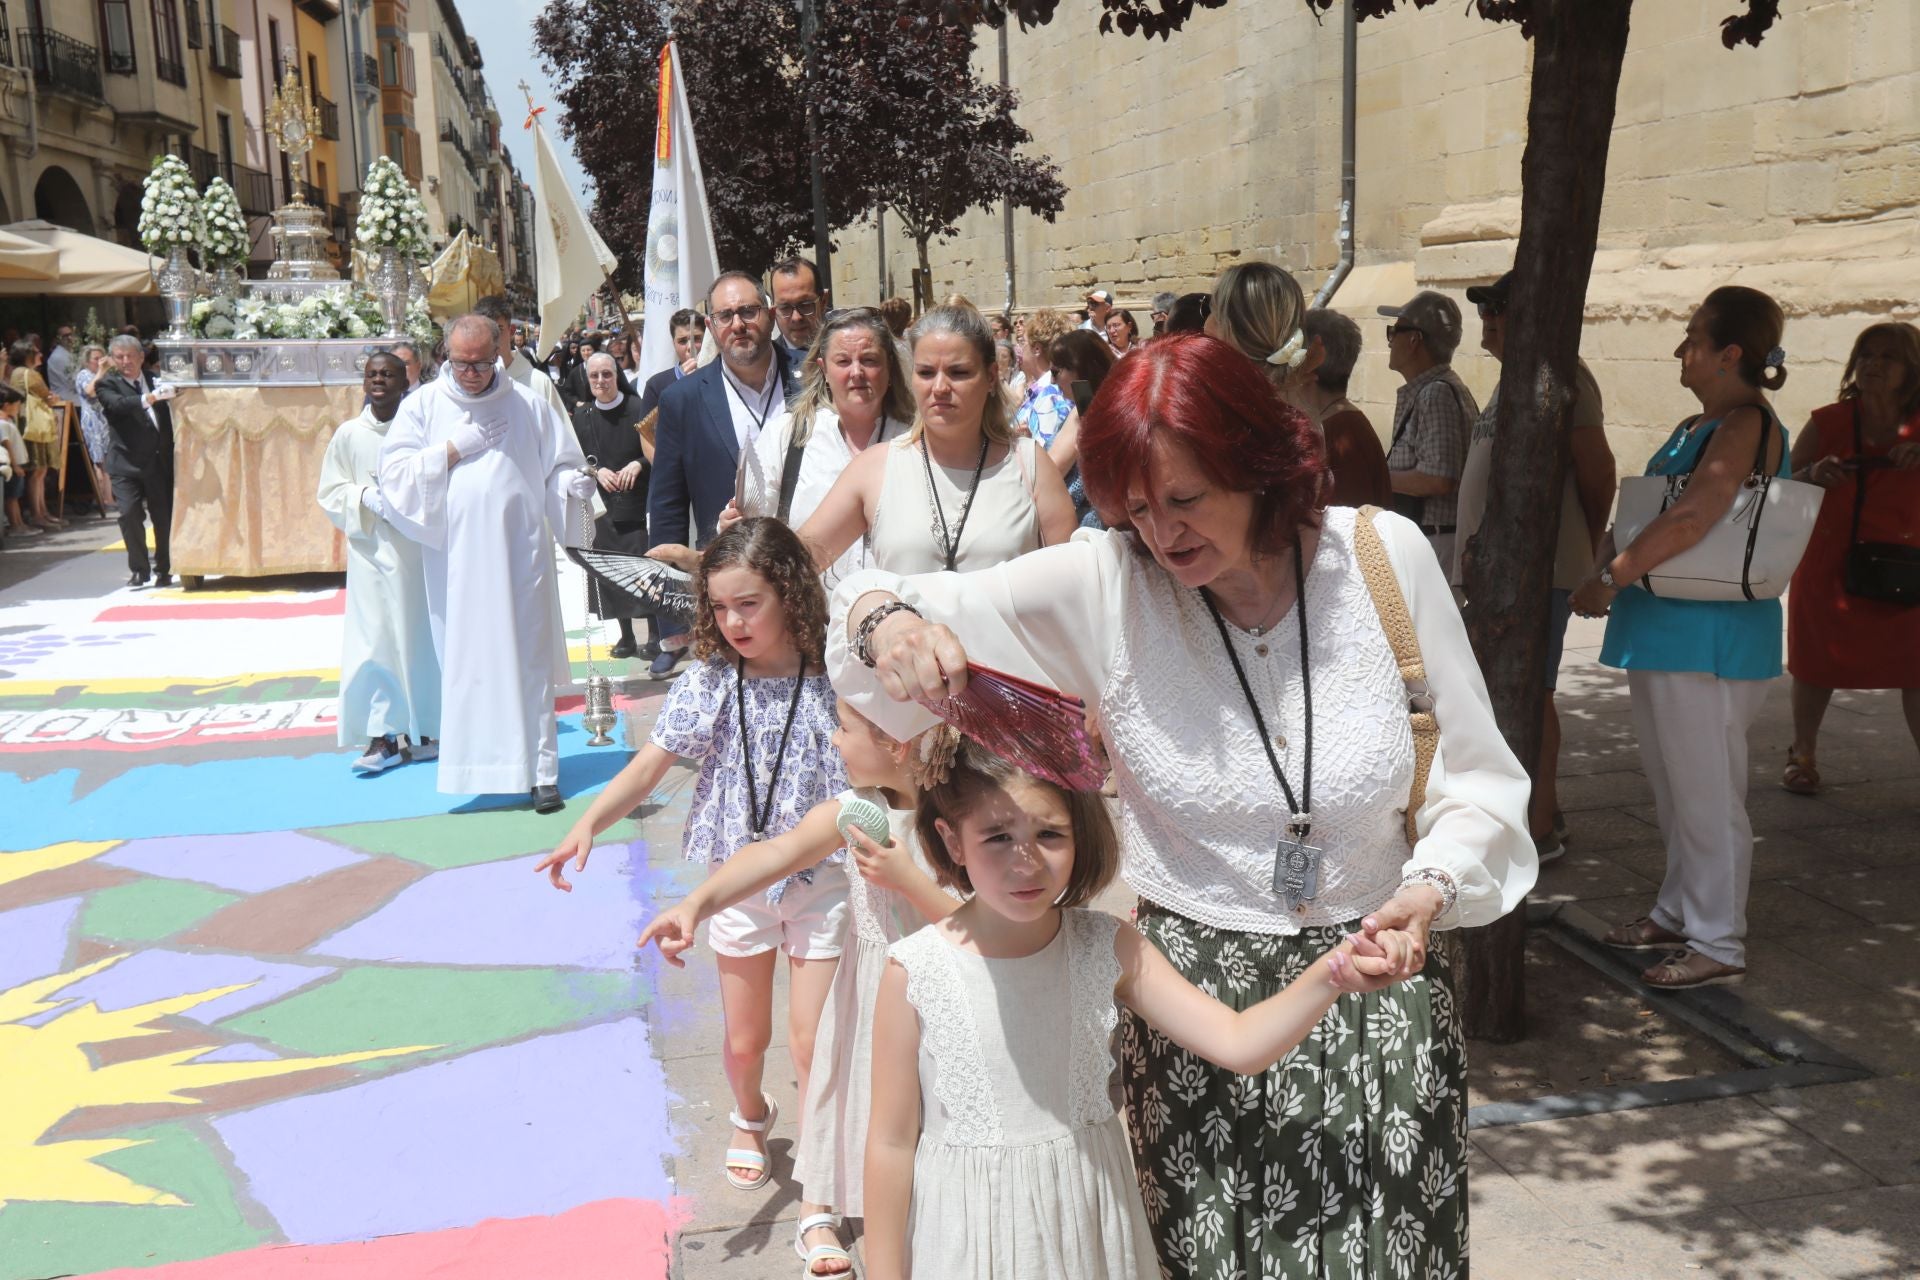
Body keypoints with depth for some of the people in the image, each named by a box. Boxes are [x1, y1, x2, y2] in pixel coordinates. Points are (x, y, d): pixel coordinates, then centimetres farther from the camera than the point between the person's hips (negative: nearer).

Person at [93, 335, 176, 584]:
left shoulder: (156, 380, 12)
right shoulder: (107, 384, 0)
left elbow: (170, 410, 22)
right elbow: (118, 404, -21)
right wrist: (148, 399, -35)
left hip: (160, 460, 3)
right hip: (127, 463, -3)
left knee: (164, 516, 4)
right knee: (130, 513, -11)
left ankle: (163, 569, 18)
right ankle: (139, 569, 3)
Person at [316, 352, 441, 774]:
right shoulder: (348, 434, 3)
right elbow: (330, 493, 8)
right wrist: (365, 496, -10)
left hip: (419, 547, -1)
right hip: (372, 550, 1)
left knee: (421, 636, 6)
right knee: (373, 641, -1)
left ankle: (424, 731, 19)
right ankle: (383, 736, 4)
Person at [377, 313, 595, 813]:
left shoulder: (527, 405, 7)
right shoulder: (422, 406, 7)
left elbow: (561, 466, 8)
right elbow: (394, 473, 0)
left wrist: (574, 486, -14)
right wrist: (453, 449, -8)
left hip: (518, 557, -1)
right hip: (454, 559, 1)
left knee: (528, 659, -1)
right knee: (464, 660, 4)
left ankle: (539, 769, 2)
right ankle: (474, 765, 14)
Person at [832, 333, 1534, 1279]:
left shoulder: (1385, 556, -7)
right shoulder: (1105, 587, -10)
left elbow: (1476, 780, 1)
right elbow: (935, 608, -10)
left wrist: (1434, 887, -15)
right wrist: (885, 622, -32)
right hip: (1191, 986, 0)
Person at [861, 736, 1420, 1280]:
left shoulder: (1109, 948, -8)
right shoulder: (914, 972, -15)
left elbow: (1238, 1042, -13)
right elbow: (892, 1141, -8)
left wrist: (1331, 975, -28)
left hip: (1089, 1224, 3)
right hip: (970, 1232, -2)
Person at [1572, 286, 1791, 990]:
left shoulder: (1746, 424, -15)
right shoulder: (1694, 428, 15)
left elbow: (1694, 515, -27)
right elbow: (1646, 511, 20)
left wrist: (1612, 579, -20)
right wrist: (1608, 558, 1)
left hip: (1707, 636, -10)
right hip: (1661, 629, 10)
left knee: (1705, 792, -2)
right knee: (1672, 786, 19)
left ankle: (1718, 944, 8)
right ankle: (1679, 913, 32)